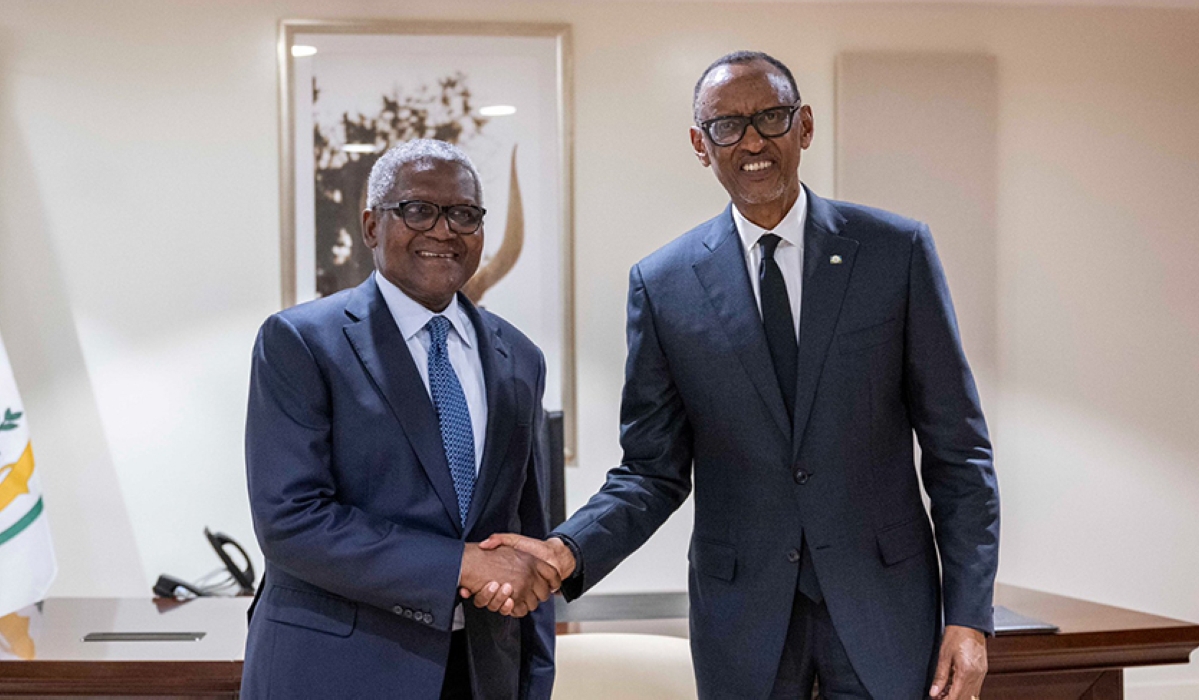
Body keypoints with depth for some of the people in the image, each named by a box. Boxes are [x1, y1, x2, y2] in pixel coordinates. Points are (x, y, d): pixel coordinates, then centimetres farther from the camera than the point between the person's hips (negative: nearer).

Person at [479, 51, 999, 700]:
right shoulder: (662, 284, 0)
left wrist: (968, 615, -6)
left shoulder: (897, 250, -1)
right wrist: (568, 552, -15)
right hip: (742, 612, 1)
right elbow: (653, 471, 3)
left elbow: (956, 447, 0)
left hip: (884, 598, 0)